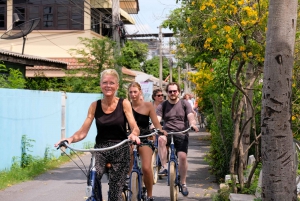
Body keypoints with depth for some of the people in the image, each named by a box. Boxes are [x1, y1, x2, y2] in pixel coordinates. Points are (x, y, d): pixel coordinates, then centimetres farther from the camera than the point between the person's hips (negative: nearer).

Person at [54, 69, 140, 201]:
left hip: (120, 150, -1)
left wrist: (133, 134, -35)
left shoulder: (124, 104, -4)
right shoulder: (95, 106, -1)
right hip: (100, 149, 1)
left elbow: (135, 128, -12)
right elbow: (82, 132, -4)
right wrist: (70, 139, -24)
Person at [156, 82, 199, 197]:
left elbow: (190, 116, -5)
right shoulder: (162, 106, 10)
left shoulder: (184, 104, 9)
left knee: (182, 156, -19)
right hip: (167, 132, 1)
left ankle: (183, 183, 0)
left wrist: (192, 124, -29)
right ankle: (164, 167, -28)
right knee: (161, 139, -35)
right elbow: (157, 118, -5)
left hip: (181, 134, 0)